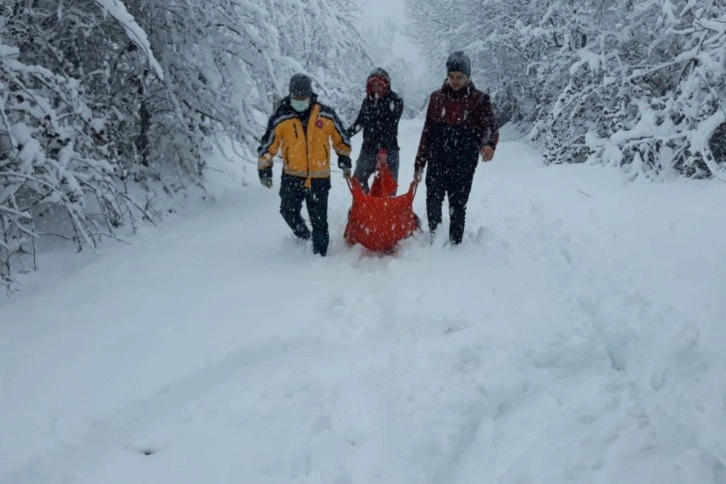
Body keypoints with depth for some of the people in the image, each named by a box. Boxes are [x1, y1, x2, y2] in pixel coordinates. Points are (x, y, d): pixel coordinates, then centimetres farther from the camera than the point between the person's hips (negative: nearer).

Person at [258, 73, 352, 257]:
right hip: (292, 176, 0)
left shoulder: (326, 115, -1)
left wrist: (345, 163, 15)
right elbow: (267, 146, 4)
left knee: (319, 220, 4)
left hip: (320, 177, 0)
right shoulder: (281, 118, -3)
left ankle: (320, 254, 19)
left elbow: (341, 140, 13)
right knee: (289, 210, -11)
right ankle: (303, 235, 19)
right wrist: (264, 171, 4)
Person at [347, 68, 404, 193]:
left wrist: (384, 150, -26)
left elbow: (391, 128, -17)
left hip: (388, 151, -5)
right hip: (368, 149, 5)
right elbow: (359, 122, 18)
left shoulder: (395, 101, -7)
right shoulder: (368, 101, 9)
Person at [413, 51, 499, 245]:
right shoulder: (437, 97, 8)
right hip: (437, 162, 2)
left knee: (457, 206, 3)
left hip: (463, 165, -2)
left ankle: (455, 244, 14)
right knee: (433, 202, 2)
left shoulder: (479, 100, -1)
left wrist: (489, 144, -35)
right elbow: (427, 132, 11)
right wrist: (419, 164, 9)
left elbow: (490, 127, -11)